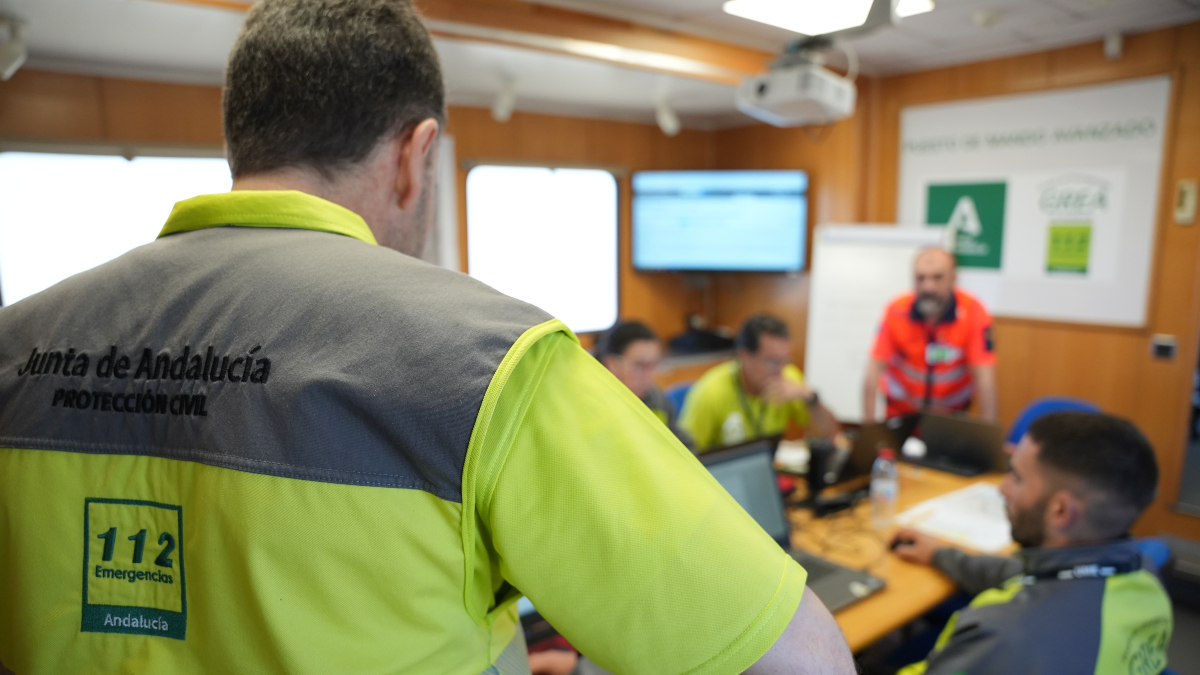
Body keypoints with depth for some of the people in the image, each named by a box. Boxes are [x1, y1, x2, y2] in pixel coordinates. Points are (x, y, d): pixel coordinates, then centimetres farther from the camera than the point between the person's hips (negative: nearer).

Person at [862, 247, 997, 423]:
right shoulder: (896, 311, -16)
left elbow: (984, 374, -20)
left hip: (952, 413, 1)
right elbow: (875, 367, -19)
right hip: (901, 411, 0)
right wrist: (869, 423, -24)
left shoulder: (973, 312, -17)